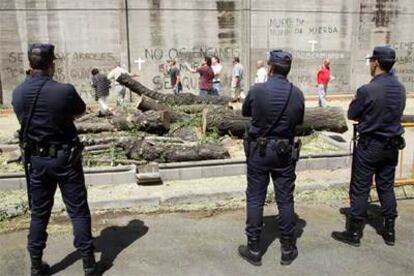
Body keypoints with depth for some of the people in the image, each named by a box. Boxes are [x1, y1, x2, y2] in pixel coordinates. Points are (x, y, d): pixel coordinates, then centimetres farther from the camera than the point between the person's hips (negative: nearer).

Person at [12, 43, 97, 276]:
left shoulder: (18, 93, -4)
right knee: (78, 211, 7)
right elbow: (81, 111, 0)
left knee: (39, 213, 16)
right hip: (66, 159, -4)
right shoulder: (64, 91, -18)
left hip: (37, 160, 4)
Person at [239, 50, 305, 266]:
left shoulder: (256, 90, -13)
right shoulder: (297, 94, -6)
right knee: (285, 200, 11)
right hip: (285, 151, 2)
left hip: (258, 150, -2)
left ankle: (254, 250, 16)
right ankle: (288, 249, 21)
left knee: (255, 199, 8)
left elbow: (245, 112, 5)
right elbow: (299, 121, 8)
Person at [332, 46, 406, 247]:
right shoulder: (400, 88, 1)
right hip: (392, 145, 6)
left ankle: (354, 233, 13)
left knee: (360, 189, 4)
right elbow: (397, 113, 12)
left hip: (369, 146, -6)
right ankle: (389, 231, 26)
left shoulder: (367, 90, -21)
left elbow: (351, 115, -9)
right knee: (386, 187, 16)